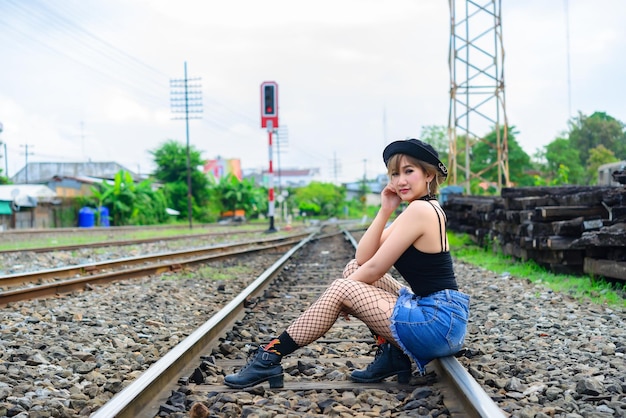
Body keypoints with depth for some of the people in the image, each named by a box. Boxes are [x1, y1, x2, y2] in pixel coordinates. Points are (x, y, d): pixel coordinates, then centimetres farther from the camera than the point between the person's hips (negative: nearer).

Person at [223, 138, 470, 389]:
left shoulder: (420, 209, -15)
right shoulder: (429, 209, 15)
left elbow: (374, 269, -13)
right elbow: (363, 258, 7)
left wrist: (334, 299, 1)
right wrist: (385, 211, -1)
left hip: (439, 323, -10)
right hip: (441, 316, 10)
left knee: (342, 290, -8)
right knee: (354, 268, 10)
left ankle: (269, 359, 0)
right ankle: (391, 355, 5)